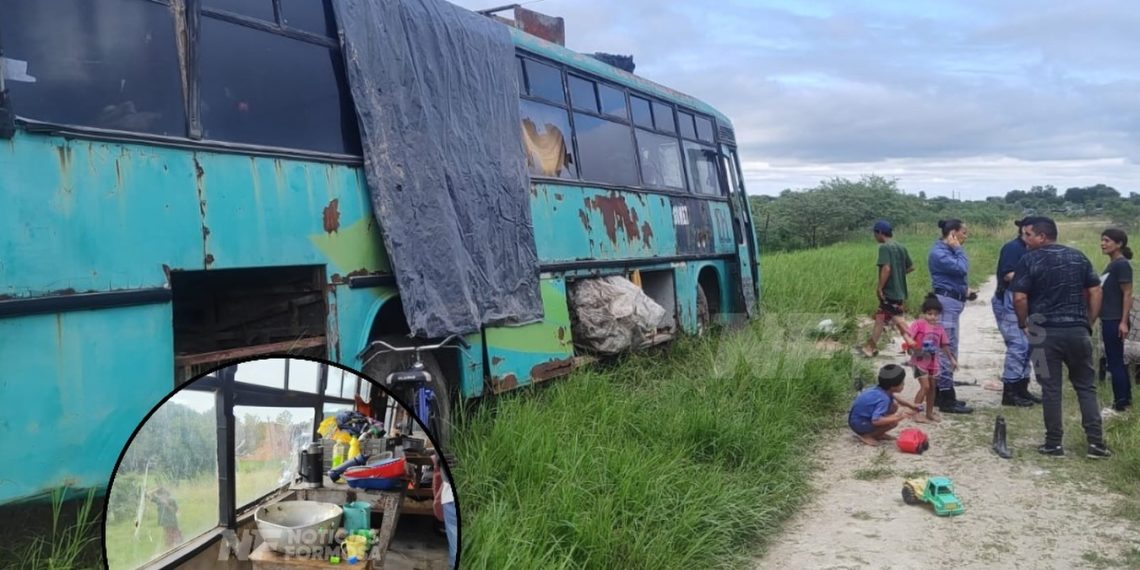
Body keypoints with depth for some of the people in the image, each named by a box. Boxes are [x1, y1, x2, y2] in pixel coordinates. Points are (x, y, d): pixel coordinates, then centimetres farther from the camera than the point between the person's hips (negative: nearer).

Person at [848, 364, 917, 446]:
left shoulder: (883, 390, -2)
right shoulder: (883, 399, -29)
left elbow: (895, 398, 23)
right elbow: (876, 420, -39)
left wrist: (911, 405, 18)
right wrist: (897, 418, -33)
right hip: (859, 424, -10)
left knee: (894, 406, 10)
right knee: (893, 421, -24)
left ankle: (878, 434, 14)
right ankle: (867, 435, -8)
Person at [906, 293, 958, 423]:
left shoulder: (939, 328, 3)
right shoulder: (919, 324, -13)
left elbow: (944, 345, 13)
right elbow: (908, 335, -24)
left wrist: (951, 359, 18)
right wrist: (910, 342, -45)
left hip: (933, 361, 6)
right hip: (920, 360, -6)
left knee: (932, 387, 14)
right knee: (925, 386, -11)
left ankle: (930, 412, 28)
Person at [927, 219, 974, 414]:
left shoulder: (947, 251, 16)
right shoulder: (939, 252, -15)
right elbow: (962, 269, -24)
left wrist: (965, 290, 5)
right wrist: (959, 249, -10)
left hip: (952, 302, 11)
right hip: (946, 302, -11)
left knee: (944, 349, 15)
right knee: (948, 350, -9)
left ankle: (940, 394, 23)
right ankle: (947, 400, -6)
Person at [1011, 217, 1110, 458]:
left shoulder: (1029, 260, -6)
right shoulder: (1078, 256, 9)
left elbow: (1019, 298, -13)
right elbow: (1095, 291, 7)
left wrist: (1024, 324, 2)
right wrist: (1089, 323, 13)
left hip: (1045, 332, -3)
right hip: (1077, 330, 4)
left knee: (1051, 388, 4)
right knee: (1086, 386, 13)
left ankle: (1054, 443, 10)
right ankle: (1096, 443, 10)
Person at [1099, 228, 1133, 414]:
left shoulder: (1122, 265, -14)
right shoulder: (1112, 264, 12)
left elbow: (1127, 294, -17)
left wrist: (1124, 322, -21)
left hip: (1116, 321, -9)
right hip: (1109, 319, 9)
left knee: (1114, 362, -4)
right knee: (1117, 361, 15)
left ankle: (1120, 405, 2)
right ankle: (1126, 400, 24)